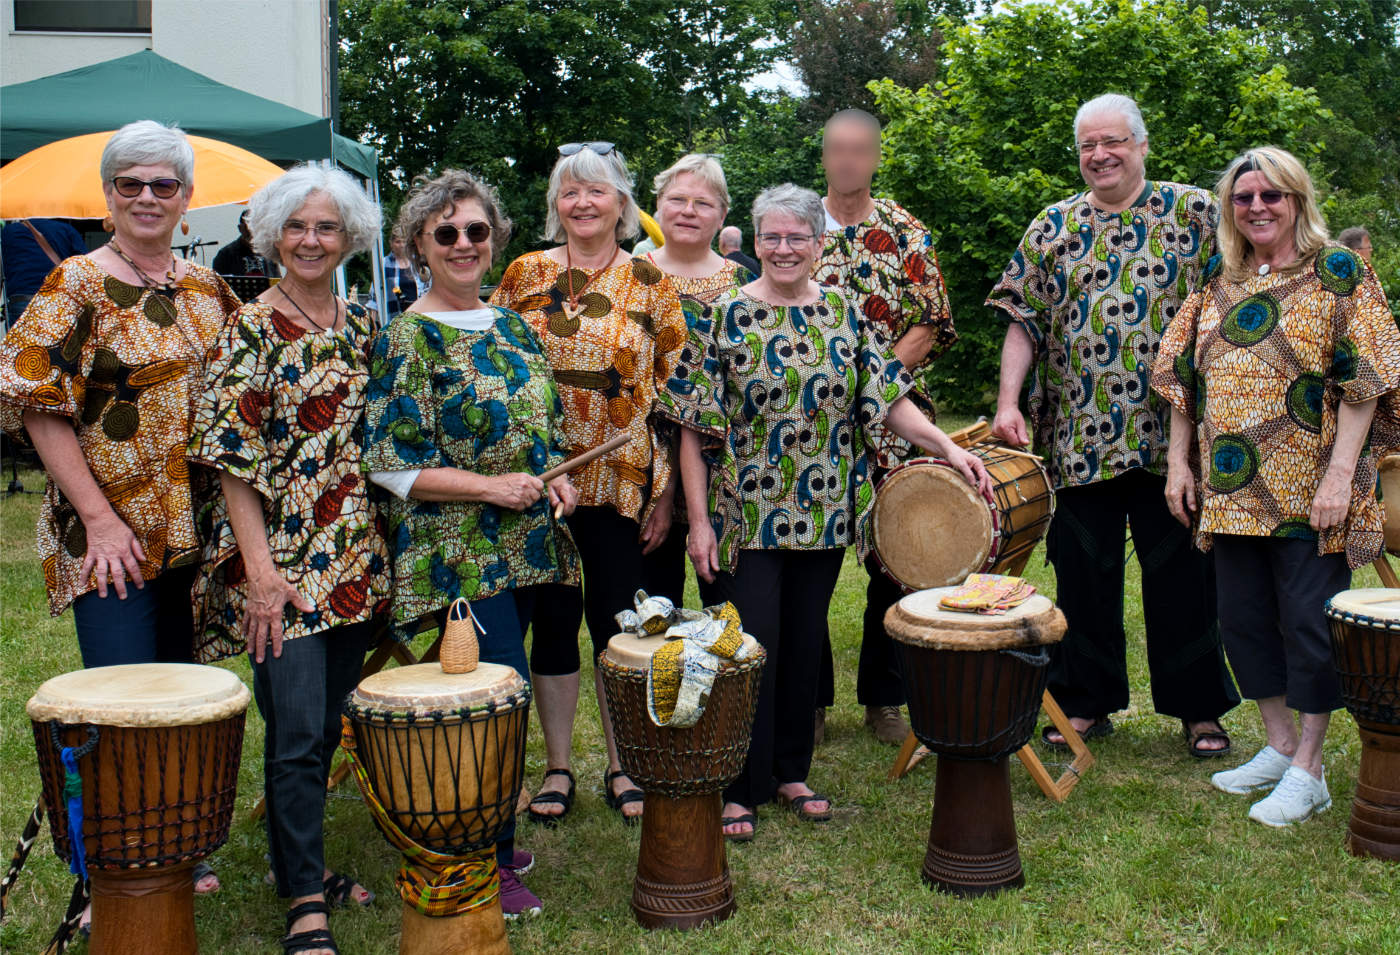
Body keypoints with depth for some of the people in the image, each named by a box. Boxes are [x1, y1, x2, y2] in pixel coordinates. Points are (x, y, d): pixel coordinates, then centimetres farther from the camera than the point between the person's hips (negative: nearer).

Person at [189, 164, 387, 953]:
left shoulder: (363, 328, 11)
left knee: (327, 724, 13)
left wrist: (380, 546, 11)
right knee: (297, 729, -6)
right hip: (280, 558, -5)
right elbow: (231, 457, -10)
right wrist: (259, 567, -16)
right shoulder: (252, 329, -5)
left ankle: (303, 860, 28)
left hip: (356, 557, 6)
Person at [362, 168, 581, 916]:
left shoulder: (512, 327, 13)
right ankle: (488, 865, 6)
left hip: (523, 544, 7)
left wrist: (553, 478, 1)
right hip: (456, 553, -7)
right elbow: (388, 463, -12)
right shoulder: (407, 338, -8)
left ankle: (487, 841, 28)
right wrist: (490, 487, -19)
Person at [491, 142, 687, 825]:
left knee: (619, 622, 6)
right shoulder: (524, 276, 5)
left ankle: (621, 767, 21)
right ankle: (558, 767, 21)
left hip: (624, 480, -1)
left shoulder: (649, 283, 2)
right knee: (552, 618, 8)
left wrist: (666, 492, -3)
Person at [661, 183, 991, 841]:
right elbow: (694, 427, -7)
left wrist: (947, 447, -10)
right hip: (745, 515, -3)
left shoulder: (846, 314, 6)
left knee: (804, 647, 12)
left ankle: (791, 771, 27)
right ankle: (737, 787, 11)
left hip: (824, 516, 4)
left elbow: (890, 400, 5)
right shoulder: (724, 316, -5)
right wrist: (699, 520, -11)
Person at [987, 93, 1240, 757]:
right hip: (1078, 439, 2)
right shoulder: (1053, 227, 10)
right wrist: (1008, 401, -5)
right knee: (1083, 572, 8)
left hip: (1172, 435, -2)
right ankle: (1087, 703, 21)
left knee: (1183, 572, 5)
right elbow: (1023, 320, 6)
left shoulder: (1195, 213, 4)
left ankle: (1200, 707, 19)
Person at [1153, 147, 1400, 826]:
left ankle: (1307, 771, 12)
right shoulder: (1217, 286, 12)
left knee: (1309, 623, 0)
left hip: (1306, 489, -5)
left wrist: (1339, 474, -16)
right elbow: (1183, 375, 14)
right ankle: (1279, 746, 26)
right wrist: (1178, 461, 7)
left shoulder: (1338, 273, -3)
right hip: (1232, 490, 5)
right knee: (1243, 617, 10)